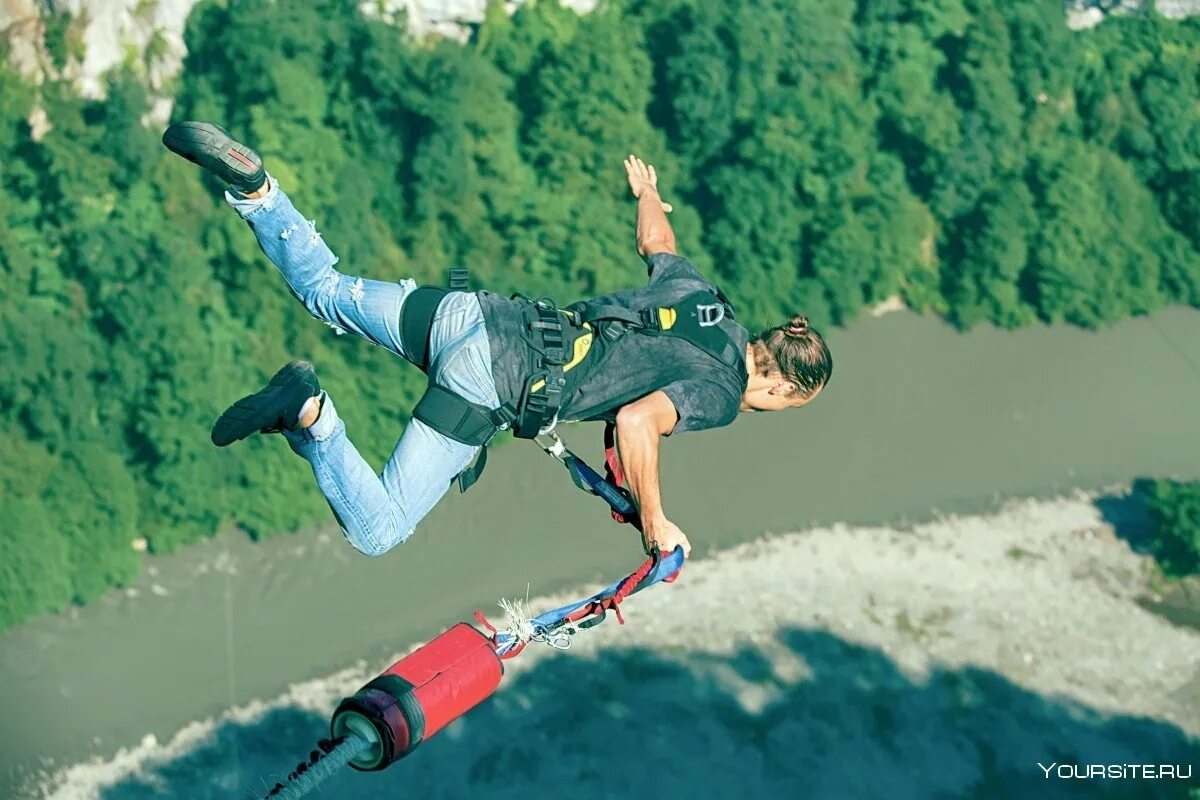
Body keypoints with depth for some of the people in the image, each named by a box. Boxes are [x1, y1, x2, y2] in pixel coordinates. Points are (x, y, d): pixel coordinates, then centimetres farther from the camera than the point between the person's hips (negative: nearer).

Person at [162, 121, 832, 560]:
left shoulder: (705, 296, 14)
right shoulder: (722, 395, -7)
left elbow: (655, 242, 34)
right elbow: (638, 422, -26)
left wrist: (648, 194, 58)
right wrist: (654, 521, -12)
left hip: (477, 312, 8)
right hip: (486, 385, -8)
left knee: (324, 289, 25)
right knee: (377, 534, -6)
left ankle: (250, 184, 8)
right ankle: (311, 414, -23)